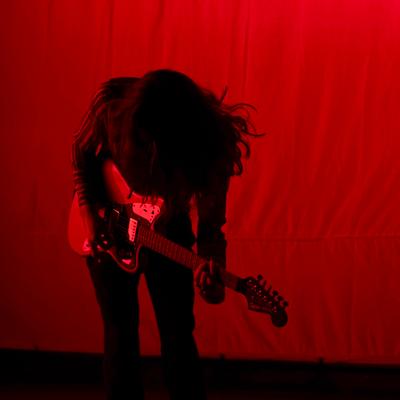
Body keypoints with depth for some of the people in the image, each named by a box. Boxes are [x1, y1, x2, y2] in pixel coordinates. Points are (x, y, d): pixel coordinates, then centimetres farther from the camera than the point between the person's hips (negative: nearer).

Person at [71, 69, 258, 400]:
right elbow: (82, 153, -8)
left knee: (178, 335, 0)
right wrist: (90, 216, -15)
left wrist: (211, 263, -41)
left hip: (168, 230, 0)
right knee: (120, 335, 2)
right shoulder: (111, 105, -29)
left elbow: (211, 222, -23)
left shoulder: (210, 144, -30)